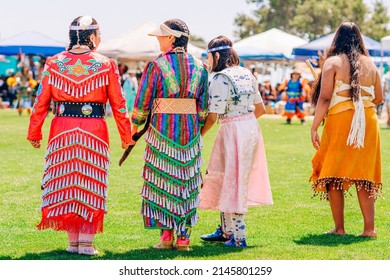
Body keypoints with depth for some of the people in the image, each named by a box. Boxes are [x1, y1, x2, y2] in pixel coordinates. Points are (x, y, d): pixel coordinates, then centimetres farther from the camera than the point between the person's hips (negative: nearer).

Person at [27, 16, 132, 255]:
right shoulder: (105, 65, -1)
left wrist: (34, 133, 9)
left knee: (65, 182, 11)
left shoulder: (54, 63, 3)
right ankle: (86, 241, 6)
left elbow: (41, 102, 3)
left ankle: (73, 240, 15)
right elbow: (118, 104, 1)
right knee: (90, 185, 7)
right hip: (94, 131, -2)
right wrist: (126, 136, 9)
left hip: (62, 131, 2)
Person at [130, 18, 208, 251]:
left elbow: (143, 102, -4)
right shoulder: (199, 67, 4)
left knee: (162, 181, 6)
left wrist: (135, 125, 12)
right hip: (190, 133, 3)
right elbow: (203, 106, 6)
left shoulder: (156, 66, -8)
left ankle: (166, 236, 4)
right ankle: (184, 237, 8)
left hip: (162, 131, -3)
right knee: (187, 184, 9)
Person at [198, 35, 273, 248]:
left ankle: (238, 237, 4)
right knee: (227, 180, 18)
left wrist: (198, 135, -3)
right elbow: (260, 109, 15)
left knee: (232, 182, 1)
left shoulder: (219, 79, -15)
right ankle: (225, 230, 27)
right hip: (251, 128, 8)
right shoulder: (246, 74, 9)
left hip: (233, 132, -8)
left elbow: (212, 116, -18)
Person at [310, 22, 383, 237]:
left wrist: (314, 127, -8)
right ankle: (369, 228, 4)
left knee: (334, 177, 6)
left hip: (340, 122, -4)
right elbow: (378, 98, 11)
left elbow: (324, 98, -11)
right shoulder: (370, 64, 8)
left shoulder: (333, 63, -4)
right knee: (363, 176, 9)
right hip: (368, 122, 4)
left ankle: (339, 228, 5)